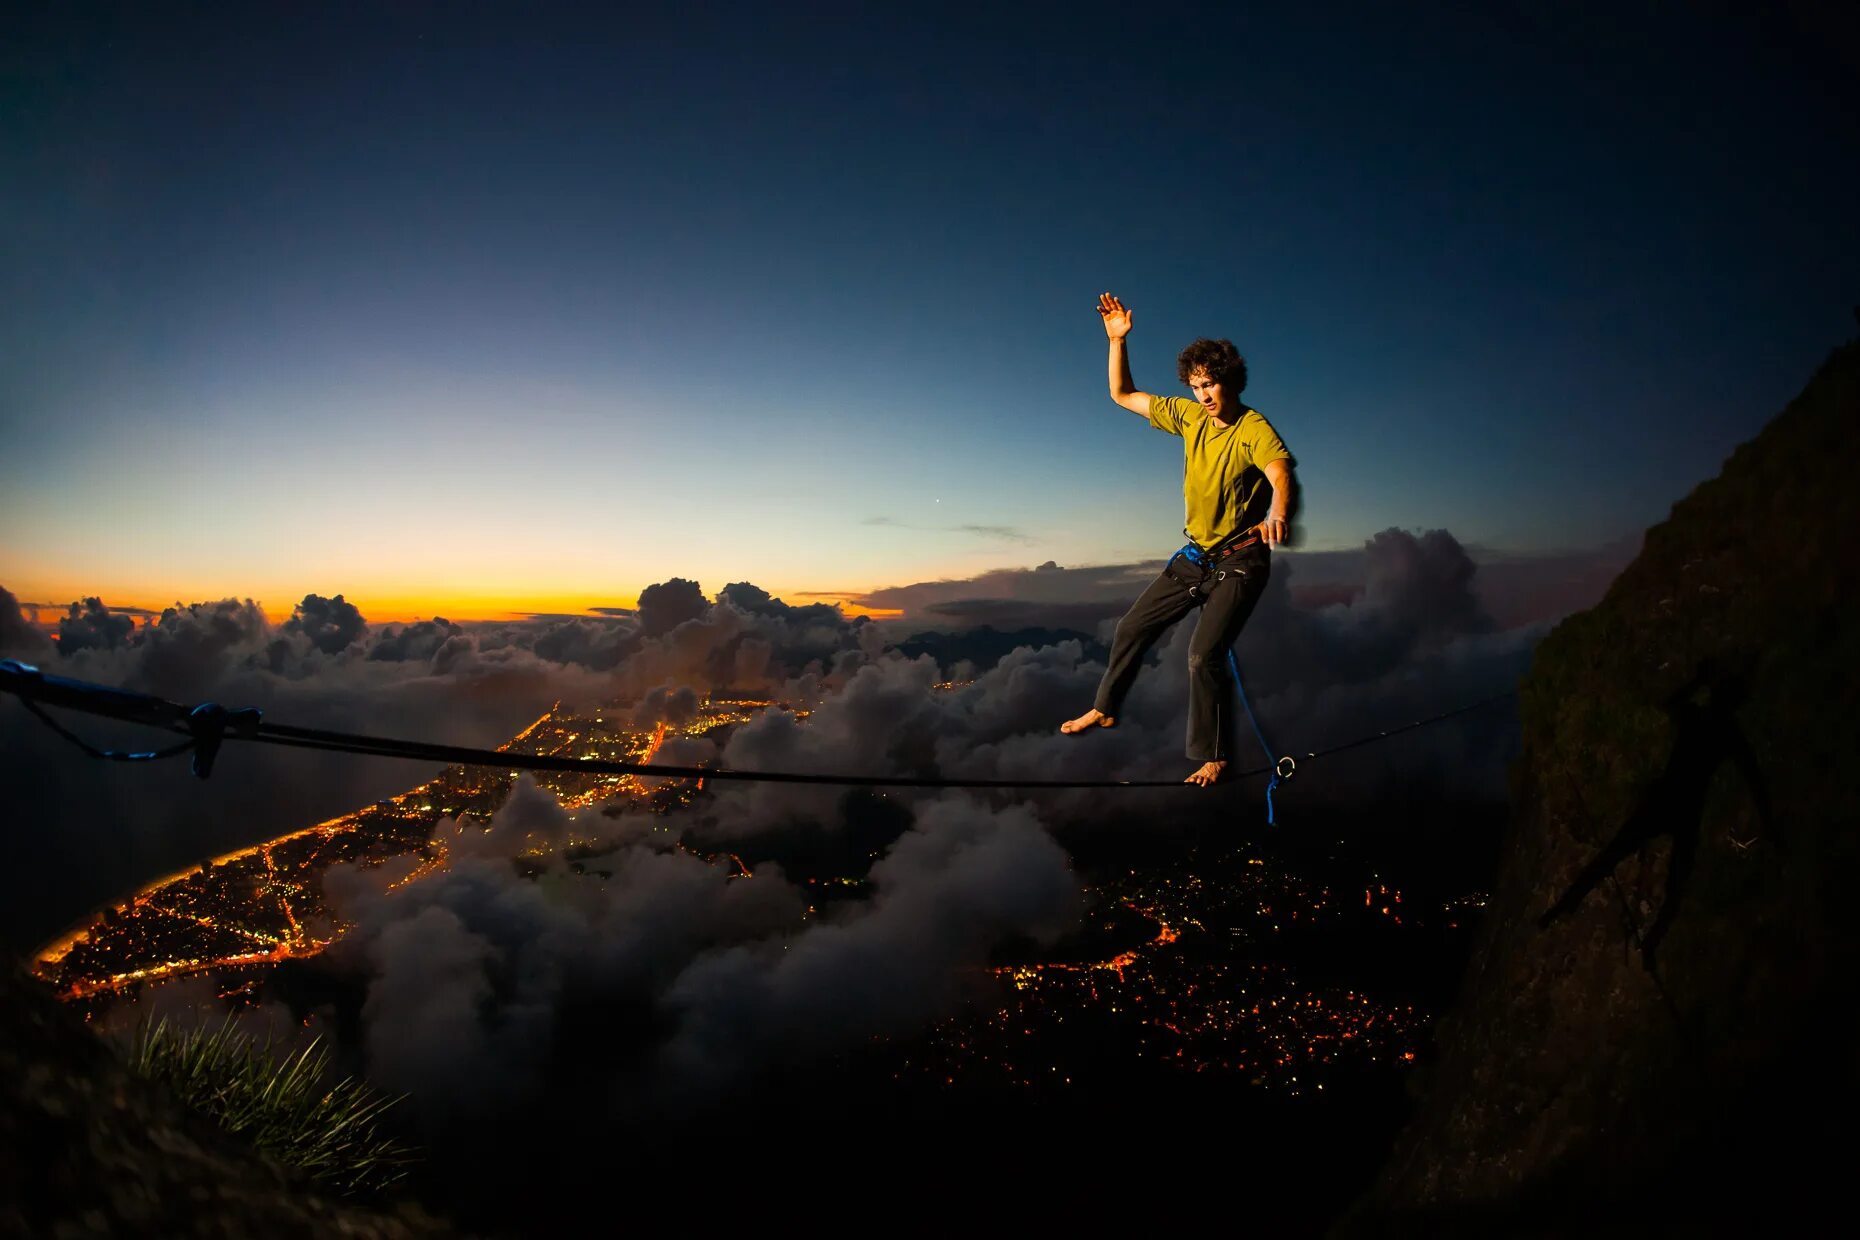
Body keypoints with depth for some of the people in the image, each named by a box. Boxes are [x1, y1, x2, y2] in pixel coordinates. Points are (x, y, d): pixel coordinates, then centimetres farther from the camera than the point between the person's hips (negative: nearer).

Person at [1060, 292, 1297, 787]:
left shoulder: (1255, 430, -19)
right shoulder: (1189, 416, 0)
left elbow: (1281, 475, -39)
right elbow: (1123, 395, 7)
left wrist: (1277, 514, -61)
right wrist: (1117, 340, -5)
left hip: (1239, 562, -7)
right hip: (1195, 556, 7)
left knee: (1204, 653, -18)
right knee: (1133, 626, 14)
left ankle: (1212, 757, -4)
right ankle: (1104, 709, 33)